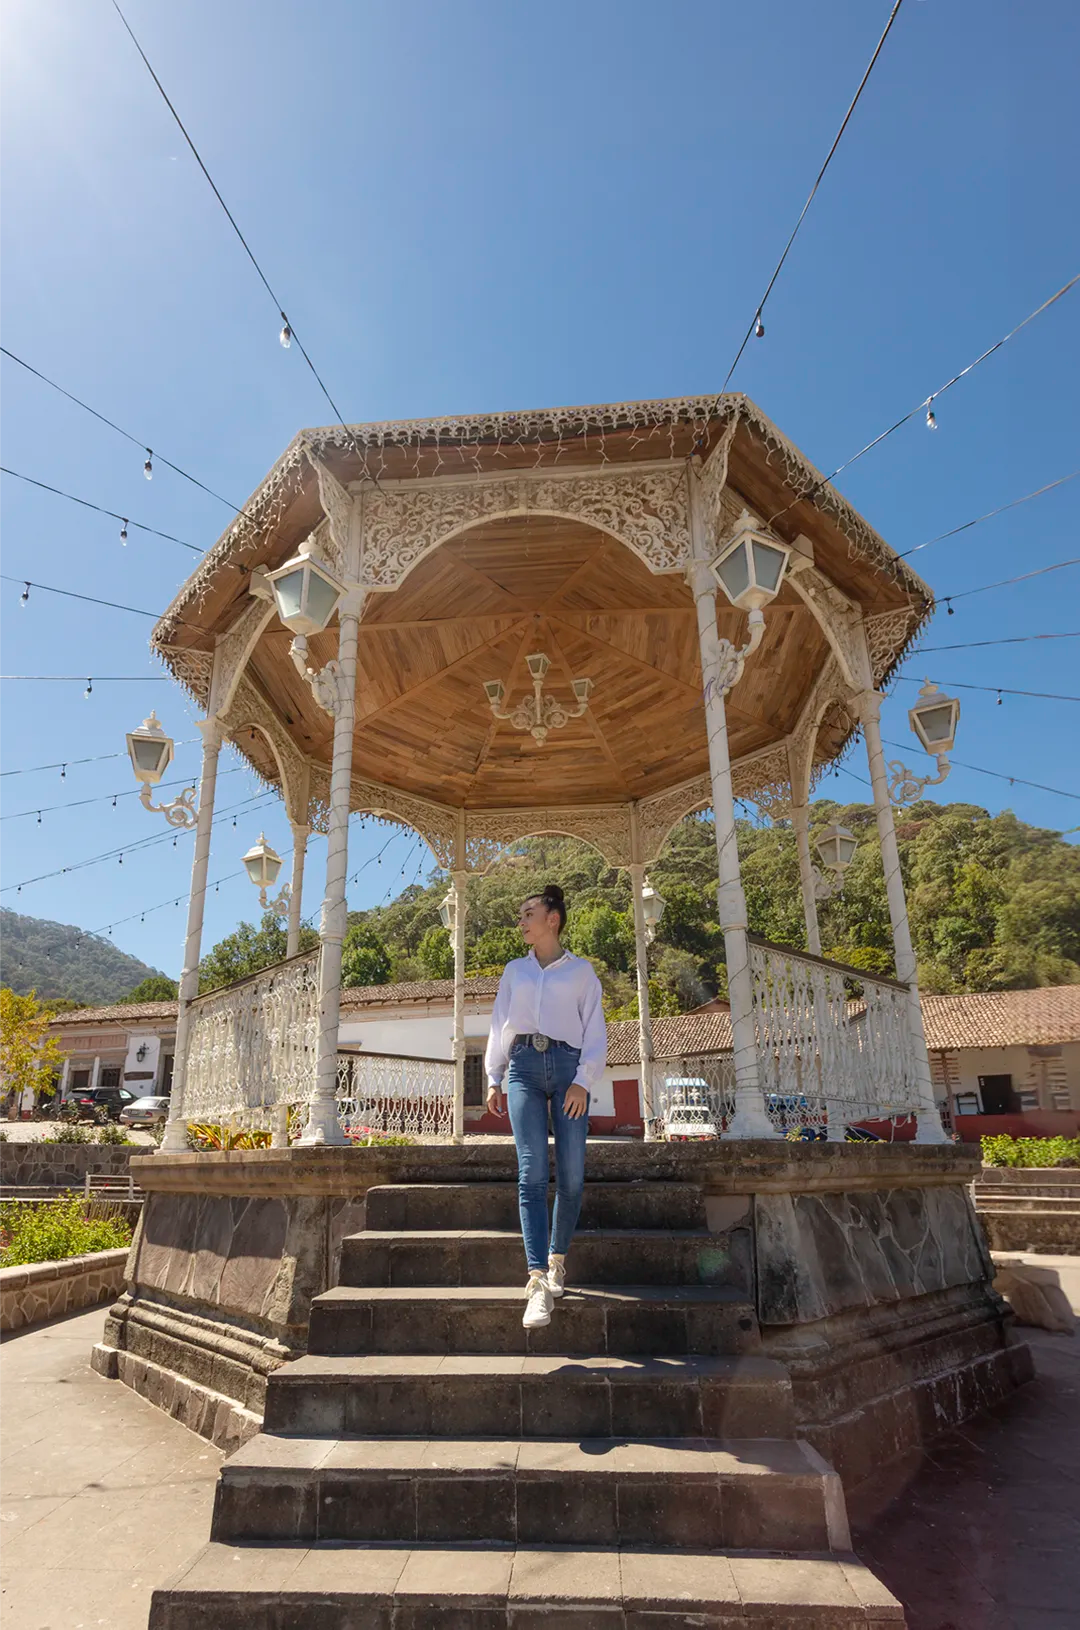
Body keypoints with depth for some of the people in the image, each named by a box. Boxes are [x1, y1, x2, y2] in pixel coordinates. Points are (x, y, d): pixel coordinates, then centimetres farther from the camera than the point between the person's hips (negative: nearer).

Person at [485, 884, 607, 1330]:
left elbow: (594, 1030, 5)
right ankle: (539, 1280, -13)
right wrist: (494, 1080, 11)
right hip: (524, 1066, 1)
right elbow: (499, 1026, 19)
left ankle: (557, 1258, 18)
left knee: (571, 1175, -3)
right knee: (532, 1173, -11)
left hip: (568, 1065, -1)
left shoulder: (581, 970, 10)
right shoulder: (514, 970, 19)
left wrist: (583, 1080, -7)